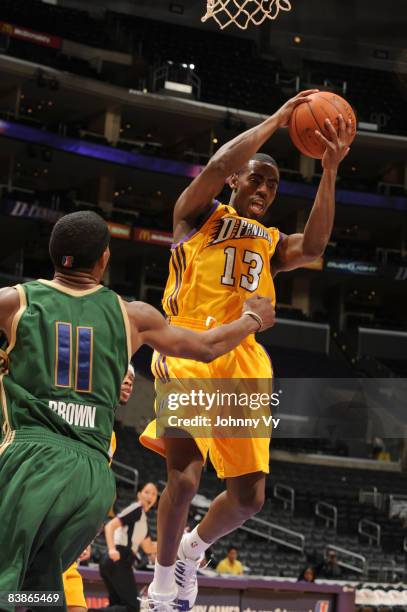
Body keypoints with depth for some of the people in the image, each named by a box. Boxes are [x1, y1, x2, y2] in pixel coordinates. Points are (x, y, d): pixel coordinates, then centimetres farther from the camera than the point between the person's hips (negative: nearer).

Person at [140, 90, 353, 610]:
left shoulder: (272, 244, 25)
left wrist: (329, 172, -6)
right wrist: (277, 120, -2)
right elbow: (219, 165, -7)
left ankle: (193, 549, 31)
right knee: (185, 476, -20)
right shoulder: (198, 215, 14)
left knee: (249, 496, -1)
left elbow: (313, 247, 2)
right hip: (189, 347, -5)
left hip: (244, 358, 5)